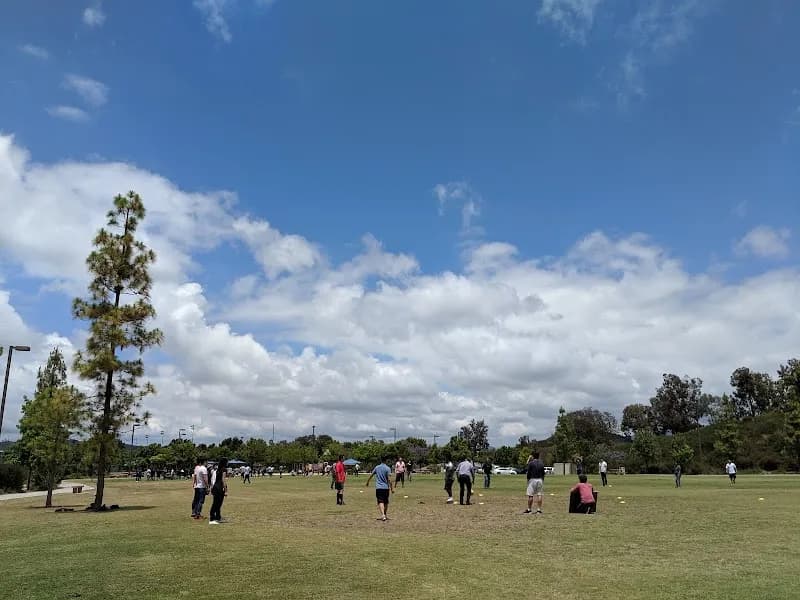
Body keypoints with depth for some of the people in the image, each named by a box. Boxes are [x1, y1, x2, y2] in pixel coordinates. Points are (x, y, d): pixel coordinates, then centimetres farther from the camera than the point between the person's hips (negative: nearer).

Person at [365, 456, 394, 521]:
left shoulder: (377, 467, 6)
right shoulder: (387, 468, -6)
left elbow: (371, 475, 15)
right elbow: (389, 479, -11)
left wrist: (367, 483, 30)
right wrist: (392, 488, -5)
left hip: (378, 487, 1)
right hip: (386, 487, -1)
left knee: (381, 502, -8)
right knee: (386, 502, 16)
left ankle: (383, 515, -25)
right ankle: (384, 515, 28)